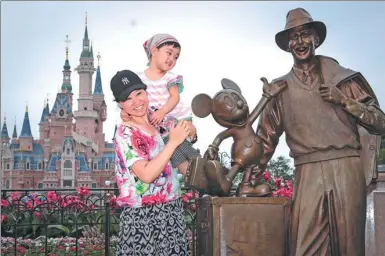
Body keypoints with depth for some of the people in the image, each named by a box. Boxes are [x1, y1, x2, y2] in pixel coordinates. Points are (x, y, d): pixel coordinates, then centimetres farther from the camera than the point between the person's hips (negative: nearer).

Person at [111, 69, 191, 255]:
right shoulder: (125, 133, -14)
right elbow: (147, 174, -25)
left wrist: (188, 131, 1)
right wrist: (173, 142, -21)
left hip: (172, 210, 6)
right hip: (143, 216, -6)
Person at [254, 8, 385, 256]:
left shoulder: (344, 77, 8)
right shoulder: (281, 88, 12)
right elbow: (266, 138, 16)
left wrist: (344, 100, -5)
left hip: (346, 168, -1)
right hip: (307, 174, 1)